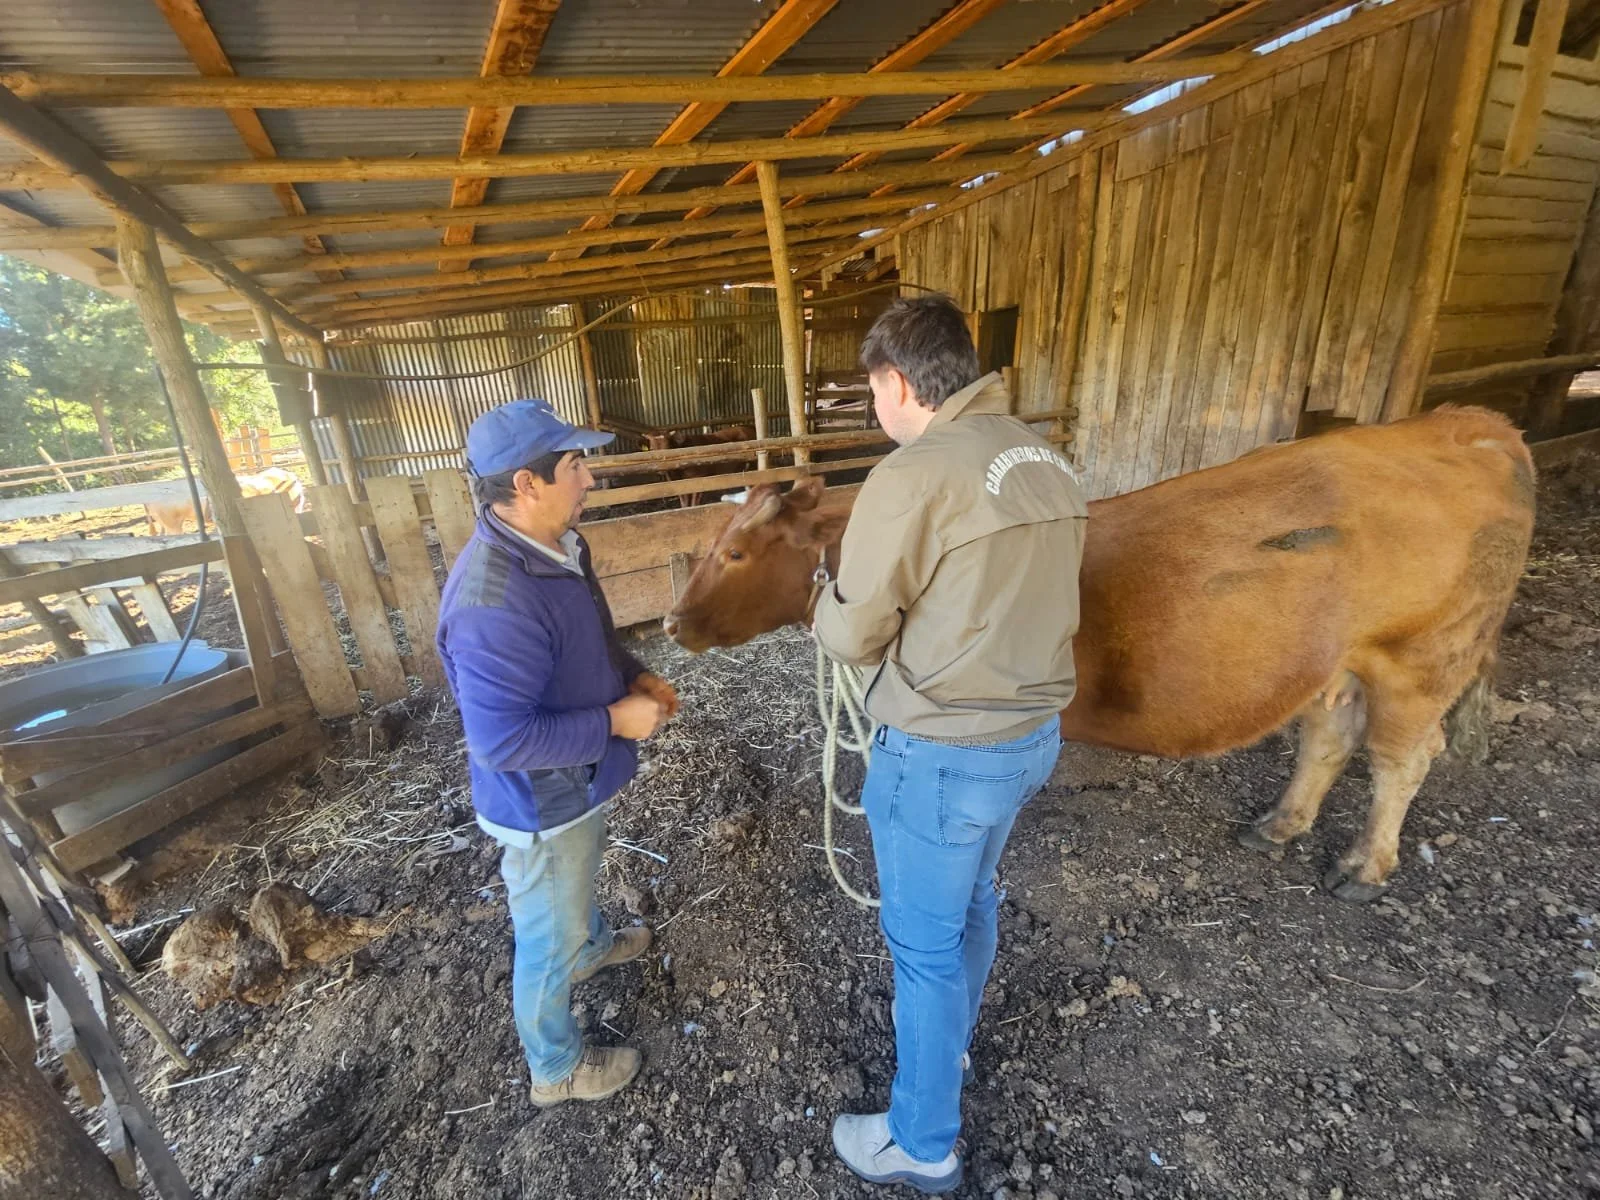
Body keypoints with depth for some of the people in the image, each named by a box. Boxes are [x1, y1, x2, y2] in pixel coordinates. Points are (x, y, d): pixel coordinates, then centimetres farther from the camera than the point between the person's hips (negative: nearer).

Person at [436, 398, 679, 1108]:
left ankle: (591, 945, 66)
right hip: (541, 806, -9)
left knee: (577, 882, 36)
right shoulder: (493, 602, -36)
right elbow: (502, 739, -33)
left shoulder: (555, 547, -5)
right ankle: (556, 1069, 43)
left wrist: (635, 678, -1)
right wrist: (616, 722, -27)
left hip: (579, 782, 9)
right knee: (549, 941, 16)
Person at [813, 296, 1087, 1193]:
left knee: (925, 942, 14)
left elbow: (853, 637, -13)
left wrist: (831, 598, 7)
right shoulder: (1047, 459, 3)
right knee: (973, 900, 28)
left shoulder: (913, 476, -21)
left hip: (943, 755, -8)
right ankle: (953, 1044, 55)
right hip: (1035, 733, 8)